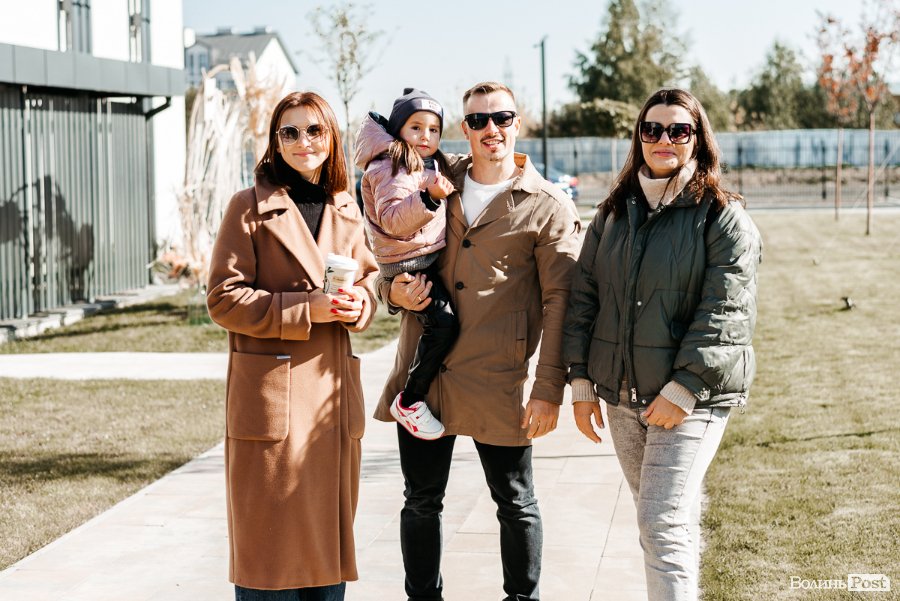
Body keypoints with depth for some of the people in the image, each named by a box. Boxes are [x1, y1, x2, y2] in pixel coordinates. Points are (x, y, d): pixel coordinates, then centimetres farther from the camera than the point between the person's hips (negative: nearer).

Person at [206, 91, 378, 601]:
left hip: (335, 388, 5)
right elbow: (224, 299, -8)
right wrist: (306, 309, -17)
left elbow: (370, 278, 20)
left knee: (329, 533, 11)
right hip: (271, 391, -5)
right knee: (270, 539, -1)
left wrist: (359, 302, -5)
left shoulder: (347, 210, 13)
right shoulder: (251, 207, -4)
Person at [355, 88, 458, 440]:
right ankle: (408, 402, -12)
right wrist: (429, 196, -34)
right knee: (442, 322, -22)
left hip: (432, 257, 10)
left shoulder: (433, 164, 18)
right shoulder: (389, 166, -10)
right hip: (406, 262, -10)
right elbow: (392, 219, -23)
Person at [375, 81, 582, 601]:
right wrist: (395, 290, -3)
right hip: (422, 375, 4)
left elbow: (559, 303, -5)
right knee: (421, 502, 11)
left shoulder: (549, 208, -2)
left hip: (497, 382, -3)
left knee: (515, 504, 9)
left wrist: (550, 390, -10)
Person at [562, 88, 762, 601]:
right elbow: (584, 296, 11)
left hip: (692, 398, -6)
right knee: (657, 519, 16)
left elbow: (723, 313, -13)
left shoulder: (724, 217, -7)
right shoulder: (614, 213, 11)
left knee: (664, 524, -13)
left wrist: (684, 389, -19)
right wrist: (582, 380, 4)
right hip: (621, 393, 6)